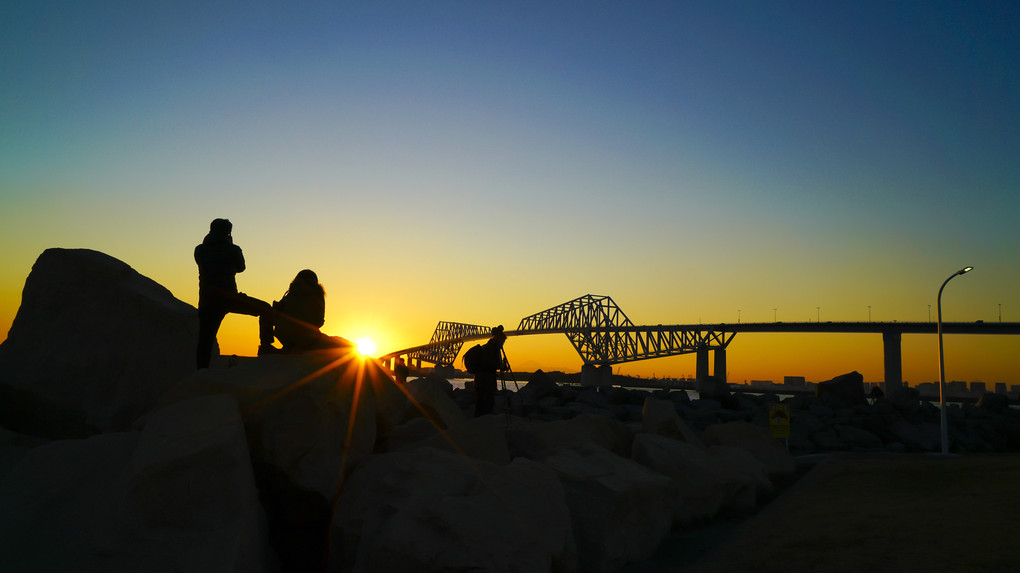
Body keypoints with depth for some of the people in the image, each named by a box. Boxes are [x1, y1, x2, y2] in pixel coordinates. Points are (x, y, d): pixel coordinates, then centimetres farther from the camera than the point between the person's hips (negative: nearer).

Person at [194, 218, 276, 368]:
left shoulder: (199, 250, 10)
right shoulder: (232, 249, 2)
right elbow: (240, 267, 19)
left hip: (207, 301, 4)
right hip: (229, 298, -3)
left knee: (205, 340, 9)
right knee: (266, 309, 9)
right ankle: (265, 345, -1)